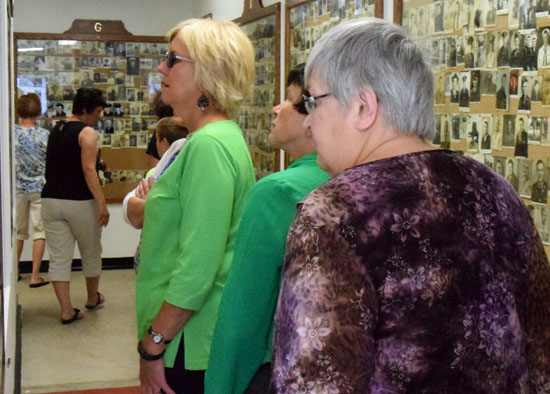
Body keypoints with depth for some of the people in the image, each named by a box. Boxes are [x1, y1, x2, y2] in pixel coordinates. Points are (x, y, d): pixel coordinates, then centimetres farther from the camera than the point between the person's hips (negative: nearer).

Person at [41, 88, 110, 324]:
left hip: (51, 200, 6)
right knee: (91, 253, 15)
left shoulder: (56, 130, 13)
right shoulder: (87, 132, -9)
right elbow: (88, 169, -19)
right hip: (79, 202, -6)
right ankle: (93, 298, 32)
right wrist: (101, 203, -20)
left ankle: (66, 310, 3)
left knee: (58, 258, 4)